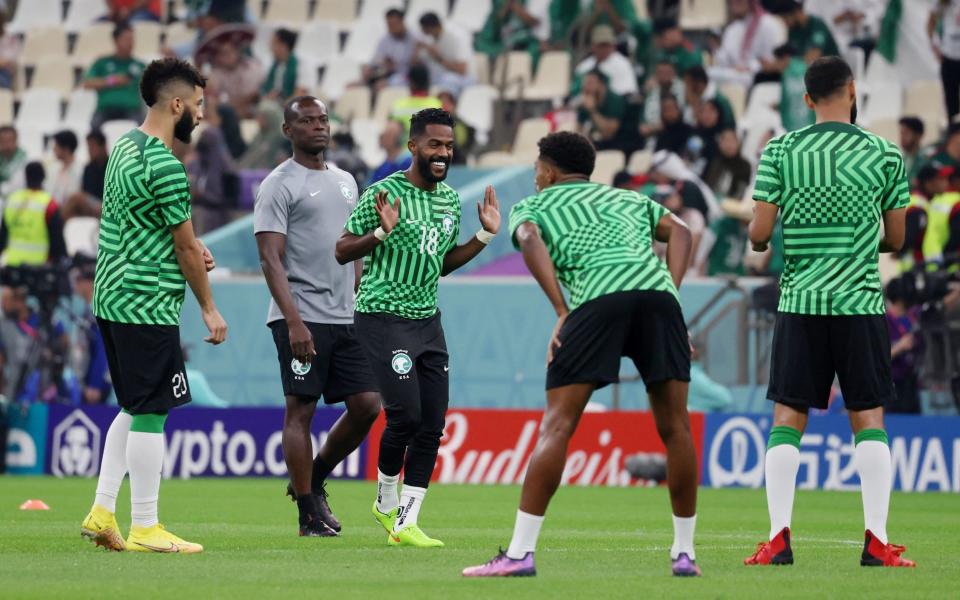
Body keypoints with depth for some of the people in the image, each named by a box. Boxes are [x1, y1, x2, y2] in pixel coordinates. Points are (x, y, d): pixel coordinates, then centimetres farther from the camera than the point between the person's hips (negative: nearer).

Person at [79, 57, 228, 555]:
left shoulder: (124, 148, 11)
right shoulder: (165, 165, -18)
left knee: (134, 410, 17)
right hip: (148, 305, -10)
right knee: (149, 414, -4)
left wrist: (188, 246, 13)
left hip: (111, 299, 10)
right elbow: (185, 247, -11)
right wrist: (209, 309, 0)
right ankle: (145, 528, 0)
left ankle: (101, 513, 15)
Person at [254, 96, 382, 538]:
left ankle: (313, 479, 22)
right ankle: (309, 514, 2)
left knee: (366, 404, 2)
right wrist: (294, 322, -20)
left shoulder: (345, 182, 17)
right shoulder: (279, 185, -5)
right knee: (301, 410, -3)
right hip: (302, 320, -7)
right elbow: (271, 259, -12)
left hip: (346, 319, 7)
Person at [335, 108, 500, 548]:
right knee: (406, 415, -14)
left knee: (432, 425, 0)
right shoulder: (385, 194, -11)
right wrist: (381, 232, -24)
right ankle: (386, 501, 12)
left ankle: (406, 523, 5)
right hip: (383, 317, -7)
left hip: (428, 320, 7)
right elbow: (342, 252, -7)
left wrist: (486, 236, 13)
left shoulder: (450, 200, 11)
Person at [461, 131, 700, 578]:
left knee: (557, 426, -3)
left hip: (597, 298, -3)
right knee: (674, 427, 11)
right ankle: (685, 552, 12)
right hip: (658, 290, 3)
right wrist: (669, 296, 13)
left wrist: (562, 313, -2)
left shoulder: (532, 206, 25)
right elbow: (678, 231, 19)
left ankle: (520, 553, -9)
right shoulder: (628, 198, 36)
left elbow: (529, 240, 2)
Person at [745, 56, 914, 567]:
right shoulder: (885, 155, 1)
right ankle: (877, 541, -4)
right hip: (861, 303, 0)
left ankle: (778, 539, -5)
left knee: (787, 419, 4)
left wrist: (757, 239, 21)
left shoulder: (780, 152, -1)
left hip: (799, 301, 0)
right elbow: (895, 239, 7)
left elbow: (759, 232, -3)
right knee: (868, 419, 4)